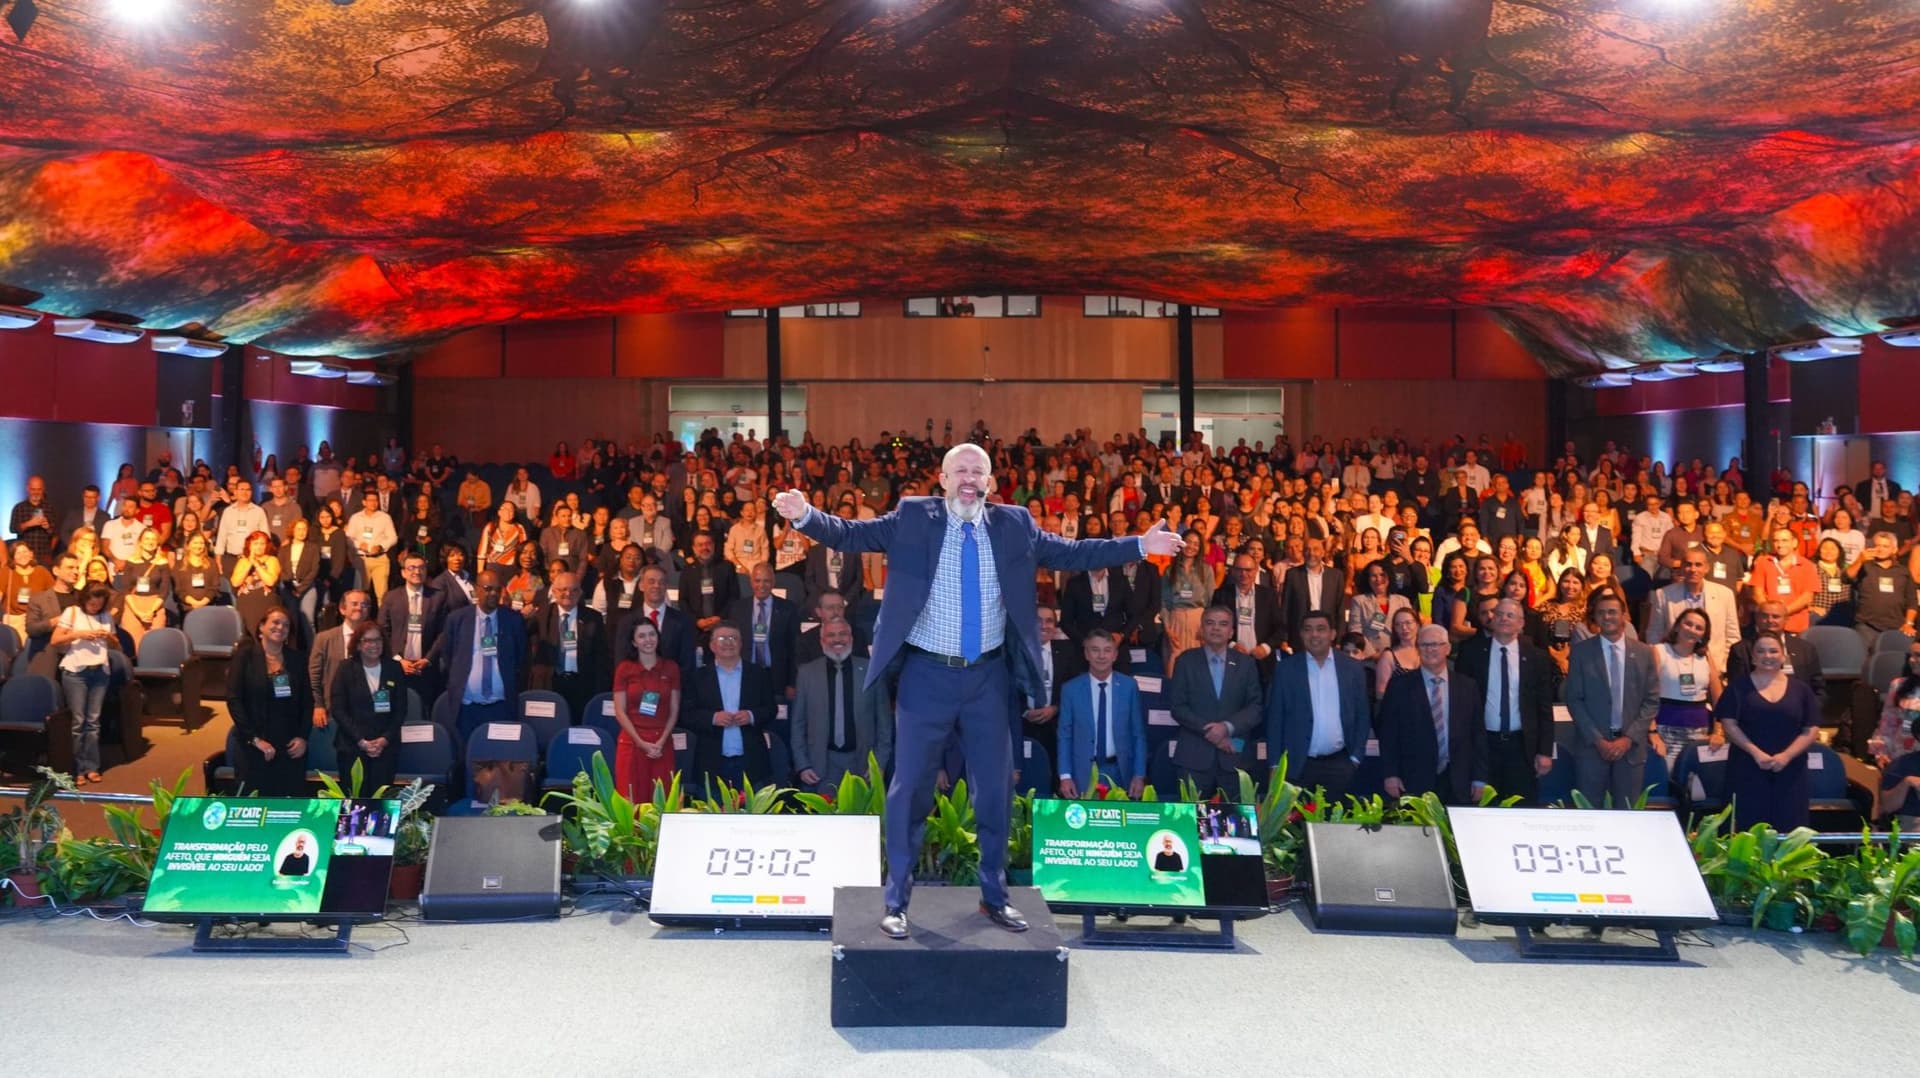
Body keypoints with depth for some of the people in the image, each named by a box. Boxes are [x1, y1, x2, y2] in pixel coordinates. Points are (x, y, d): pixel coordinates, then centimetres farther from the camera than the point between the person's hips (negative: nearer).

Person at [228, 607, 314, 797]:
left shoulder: (297, 658, 9)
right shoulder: (245, 655, -1)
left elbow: (307, 700, 10)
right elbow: (234, 700, -7)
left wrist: (303, 736, -2)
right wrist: (254, 739, -13)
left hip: (291, 746, 3)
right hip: (255, 747, -3)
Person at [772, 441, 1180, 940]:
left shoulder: (1013, 524, 4)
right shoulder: (912, 517, -3)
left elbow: (1070, 553, 5)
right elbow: (851, 534, -9)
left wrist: (1141, 546, 0)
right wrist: (805, 515, -27)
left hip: (989, 676, 3)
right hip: (927, 675, -3)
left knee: (996, 787, 11)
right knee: (910, 787, 3)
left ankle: (994, 895, 29)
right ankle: (896, 900, 17)